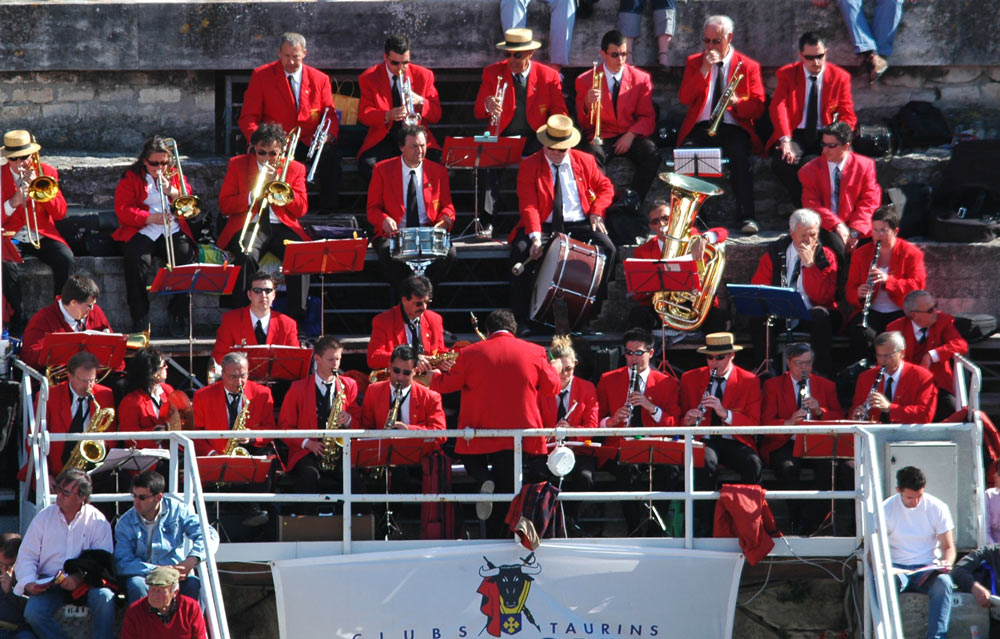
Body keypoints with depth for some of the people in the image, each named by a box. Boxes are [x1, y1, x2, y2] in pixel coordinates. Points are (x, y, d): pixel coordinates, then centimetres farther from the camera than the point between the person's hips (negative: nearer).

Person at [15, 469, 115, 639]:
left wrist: (79, 578, -25)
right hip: (49, 584, 1)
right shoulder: (43, 517, 8)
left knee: (104, 598, -33)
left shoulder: (97, 521, 1)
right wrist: (28, 583, -15)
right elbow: (26, 557, 5)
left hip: (85, 583, -1)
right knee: (32, 613, -28)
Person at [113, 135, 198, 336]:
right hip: (142, 233, -2)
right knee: (136, 261, -33)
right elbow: (123, 210, -3)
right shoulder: (130, 178, 8)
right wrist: (151, 218, -14)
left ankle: (179, 316, -16)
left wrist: (173, 192, -8)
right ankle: (140, 318, -23)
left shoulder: (176, 176, 18)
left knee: (186, 257, -28)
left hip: (173, 232, 2)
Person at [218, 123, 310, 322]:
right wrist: (252, 196, -12)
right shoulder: (237, 165, 9)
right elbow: (224, 205, 3)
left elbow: (301, 209, 2)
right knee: (246, 256, -35)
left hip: (282, 226, 1)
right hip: (249, 225, -1)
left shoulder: (294, 168, 11)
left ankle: (297, 316, -27)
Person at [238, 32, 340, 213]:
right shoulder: (261, 76, 6)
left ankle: (326, 210, -19)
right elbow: (248, 116, 3)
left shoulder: (320, 79, 12)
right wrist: (256, 137, -20)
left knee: (331, 155, -32)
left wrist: (328, 134, -16)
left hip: (309, 142, 1)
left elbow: (330, 115, 9)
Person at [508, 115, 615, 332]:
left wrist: (596, 212, -2)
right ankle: (520, 318, -21)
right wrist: (535, 236, -25)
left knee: (607, 249, -24)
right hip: (544, 226, -1)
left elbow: (605, 187, 18)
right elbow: (528, 205, -10)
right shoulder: (529, 166, -1)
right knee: (520, 251, -29)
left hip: (579, 225, 2)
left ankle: (593, 312, -13)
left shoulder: (585, 161, 8)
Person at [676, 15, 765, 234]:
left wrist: (737, 101, -18)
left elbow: (758, 107, 3)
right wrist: (704, 70, -8)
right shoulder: (695, 62, 15)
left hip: (734, 128, -1)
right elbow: (685, 98, 1)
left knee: (740, 155, -34)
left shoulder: (748, 66, 10)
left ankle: (747, 217, -35)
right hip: (700, 127, 1)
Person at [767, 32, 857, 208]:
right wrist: (785, 140, -28)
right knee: (782, 162, -33)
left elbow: (848, 116, 3)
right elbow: (778, 107, -10)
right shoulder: (787, 74, 4)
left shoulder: (840, 77, 7)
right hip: (797, 135, 0)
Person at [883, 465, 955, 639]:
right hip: (897, 569, -1)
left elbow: (948, 547, 7)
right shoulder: (886, 509, 0)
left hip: (929, 568, 1)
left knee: (943, 582, -35)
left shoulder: (937, 508, 2)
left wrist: (947, 562, -17)